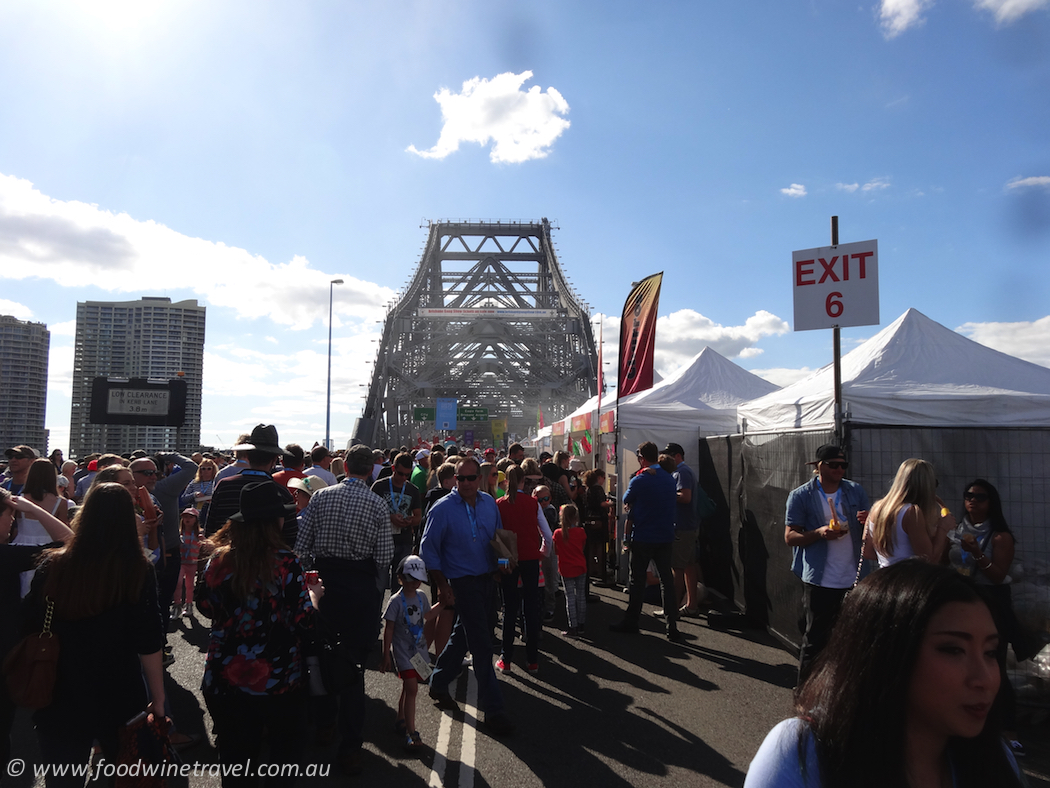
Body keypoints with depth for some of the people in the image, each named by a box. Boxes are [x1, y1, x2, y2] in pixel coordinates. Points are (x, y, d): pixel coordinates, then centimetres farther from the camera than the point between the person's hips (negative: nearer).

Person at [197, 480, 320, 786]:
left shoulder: (219, 558, -8)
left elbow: (205, 606, 8)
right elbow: (304, 624, -18)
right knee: (284, 749, 20)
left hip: (224, 679, 4)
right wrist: (313, 595, 0)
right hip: (277, 680, -3)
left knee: (235, 754, 22)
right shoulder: (284, 562, -20)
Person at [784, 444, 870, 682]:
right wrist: (820, 533, -22)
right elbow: (790, 536, -5)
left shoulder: (856, 491, 9)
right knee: (815, 638, 3)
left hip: (852, 578, 4)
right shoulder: (801, 496, -4)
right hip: (819, 580, -4)